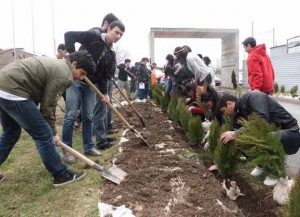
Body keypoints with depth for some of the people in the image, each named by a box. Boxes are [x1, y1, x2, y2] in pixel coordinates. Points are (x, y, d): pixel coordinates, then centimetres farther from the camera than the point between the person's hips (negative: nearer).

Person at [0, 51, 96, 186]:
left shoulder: (57, 65, 19)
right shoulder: (65, 75, -11)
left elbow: (46, 100, 19)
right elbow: (47, 105, -9)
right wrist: (53, 132, 3)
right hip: (13, 91, -11)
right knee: (43, 134, -2)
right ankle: (61, 175, 10)